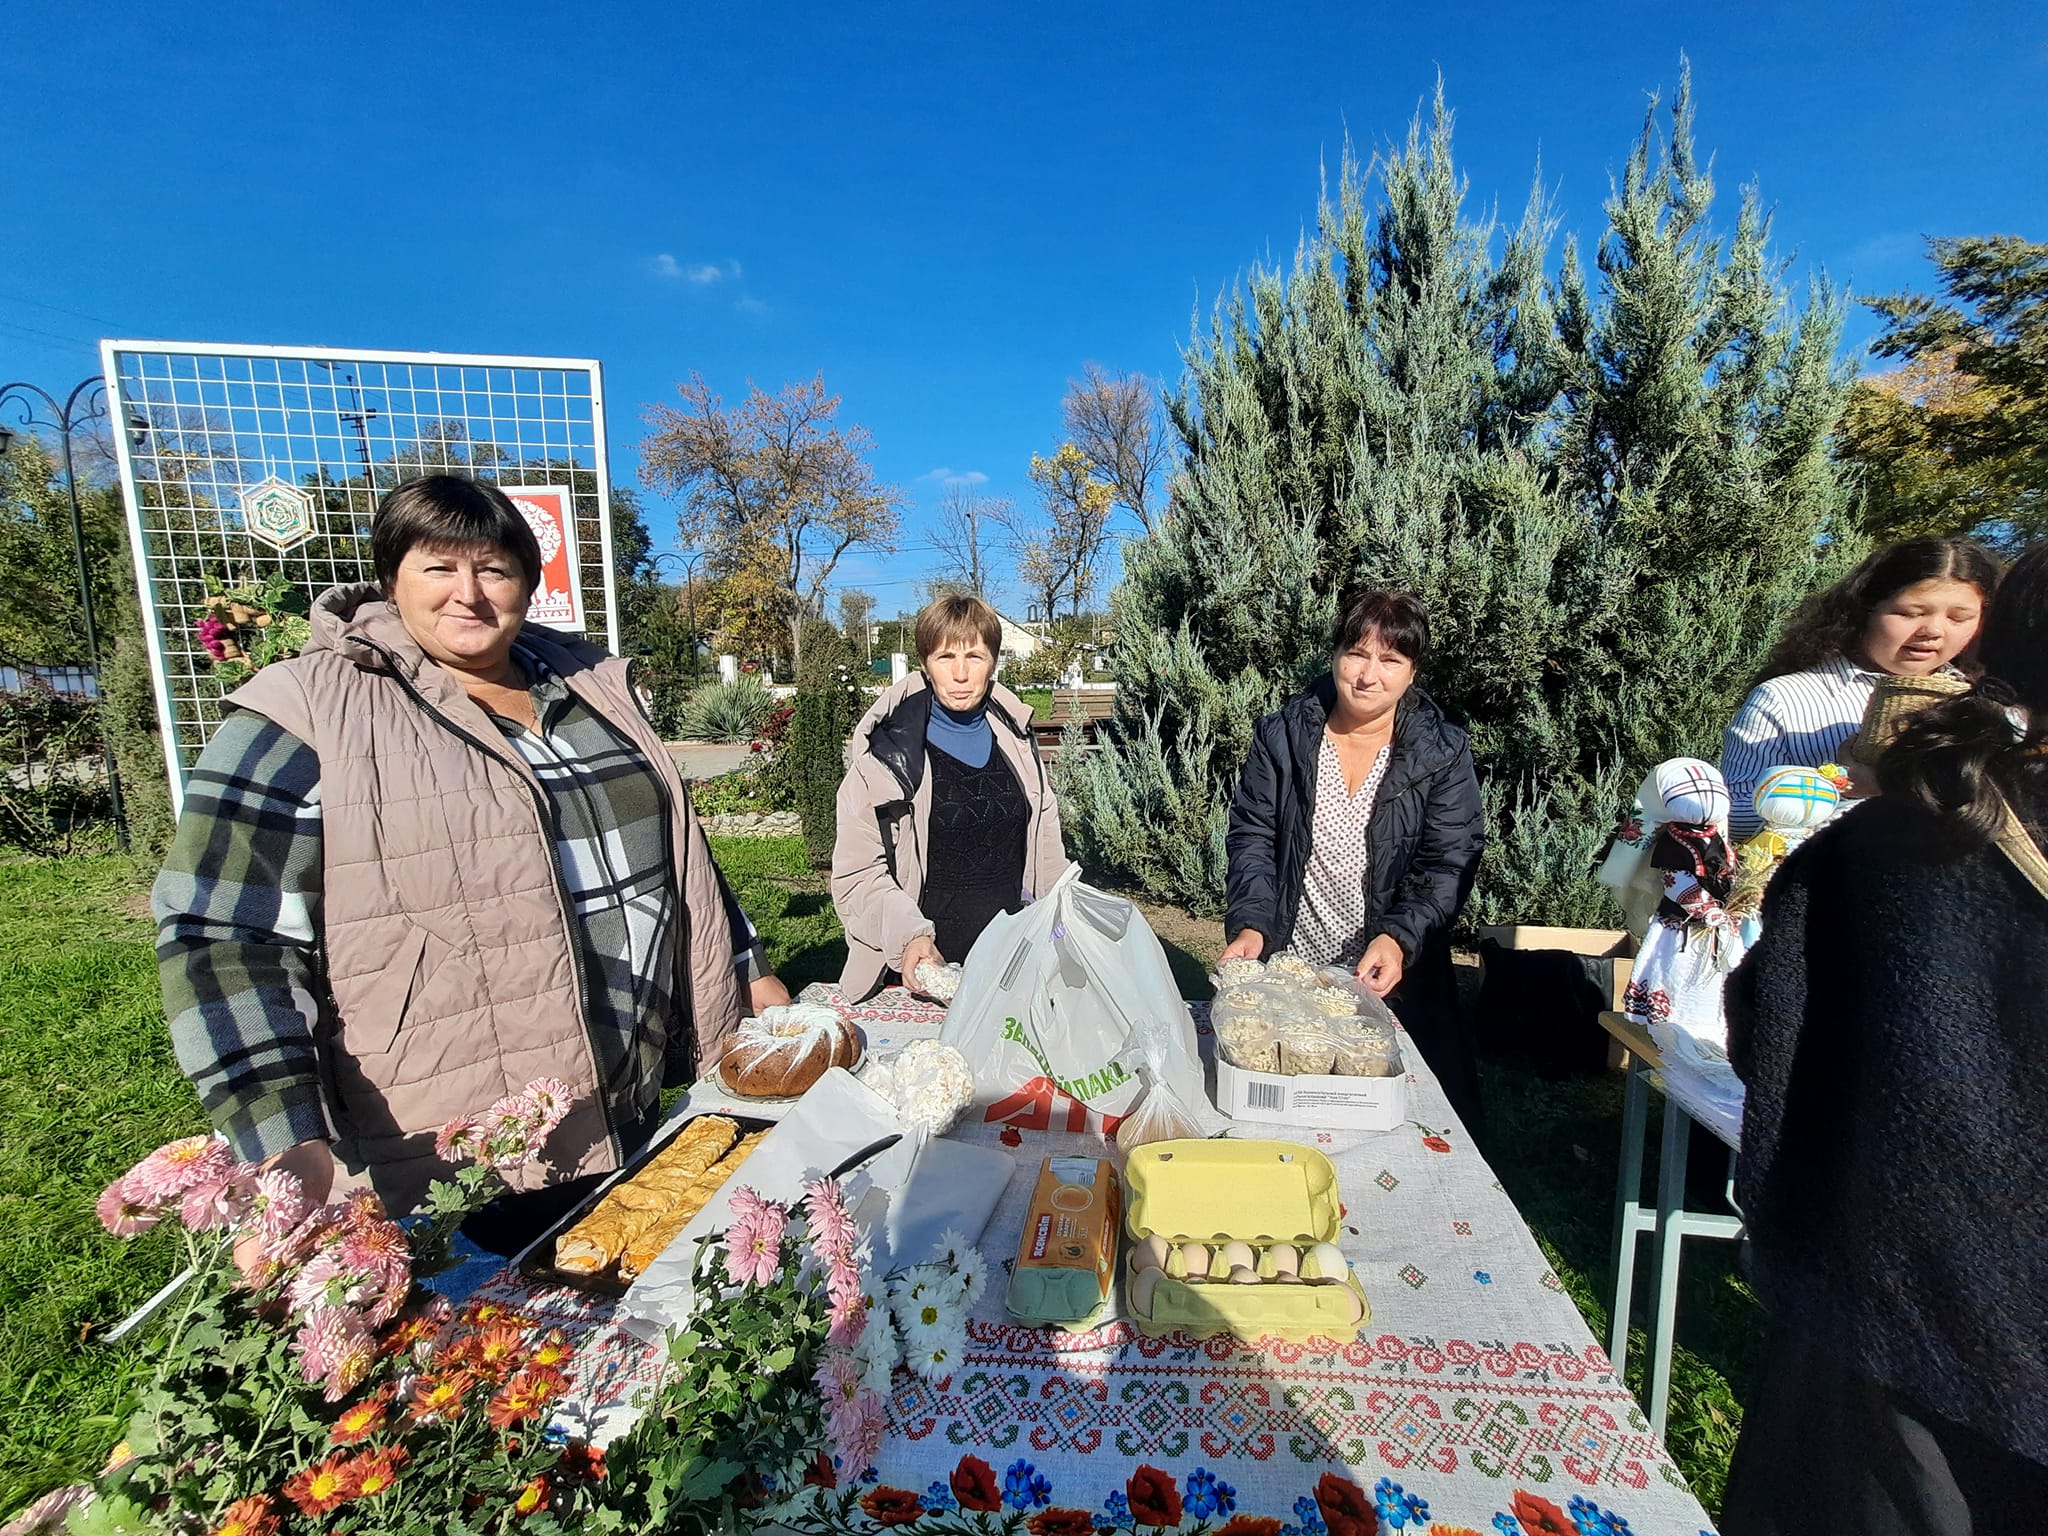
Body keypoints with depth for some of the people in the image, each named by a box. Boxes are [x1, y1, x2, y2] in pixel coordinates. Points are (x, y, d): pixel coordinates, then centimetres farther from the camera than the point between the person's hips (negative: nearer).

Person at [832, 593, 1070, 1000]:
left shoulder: (1015, 738, 4)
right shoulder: (887, 750, -11)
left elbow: (1046, 848, 12)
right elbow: (856, 872, -11)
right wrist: (907, 936, -26)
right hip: (928, 966, -3)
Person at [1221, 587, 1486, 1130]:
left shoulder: (1443, 753, -4)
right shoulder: (1281, 735, -2)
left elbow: (1448, 864, -7)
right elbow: (1252, 835, -3)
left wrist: (1399, 937, -23)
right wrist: (1249, 925, -16)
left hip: (1394, 977, 0)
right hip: (1287, 968, 0)